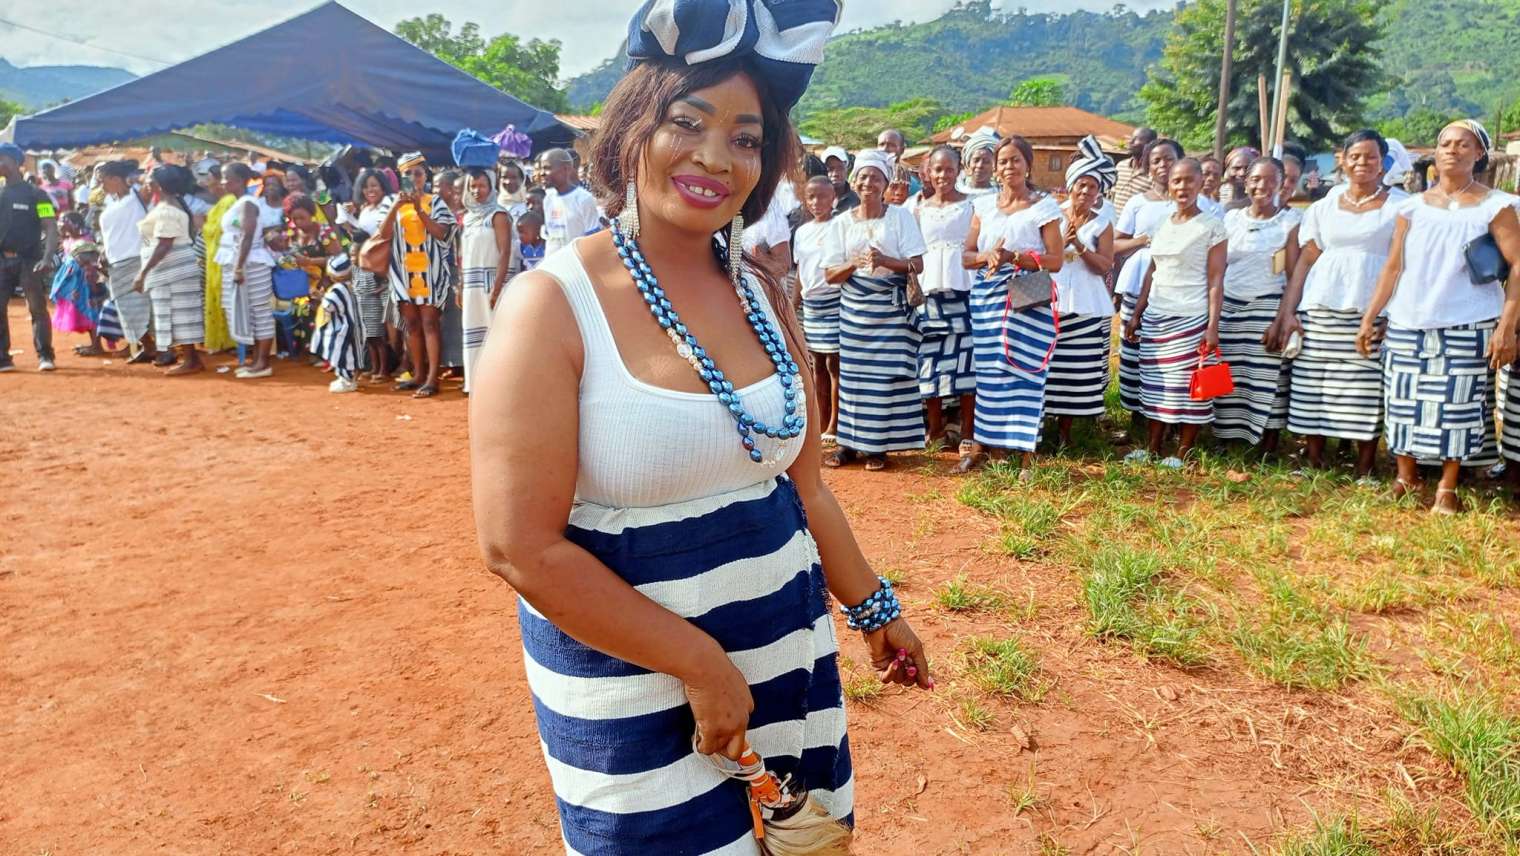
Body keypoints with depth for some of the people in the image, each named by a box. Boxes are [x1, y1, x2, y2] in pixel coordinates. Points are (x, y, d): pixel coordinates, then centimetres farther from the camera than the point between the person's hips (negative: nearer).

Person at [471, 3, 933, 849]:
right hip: (633, 676, -5)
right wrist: (699, 663, -17)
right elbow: (521, 547, -19)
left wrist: (872, 607, 16)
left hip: (788, 650, 6)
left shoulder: (761, 294, 2)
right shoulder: (553, 304, -16)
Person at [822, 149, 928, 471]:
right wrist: (855, 263, -17)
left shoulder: (900, 217, 0)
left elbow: (917, 265, -4)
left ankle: (878, 444, 7)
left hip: (892, 308, -2)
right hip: (854, 308, 2)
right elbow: (830, 274, 2)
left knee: (887, 377, -2)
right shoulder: (842, 222, 5)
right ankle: (849, 441, 12)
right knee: (853, 375, 3)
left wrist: (885, 261, -20)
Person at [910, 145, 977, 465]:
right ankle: (936, 429, 18)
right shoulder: (919, 207, 13)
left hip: (963, 290, -3)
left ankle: (967, 437, 0)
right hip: (928, 290, 3)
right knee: (930, 362, 3)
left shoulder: (970, 205, 6)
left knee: (964, 361, -6)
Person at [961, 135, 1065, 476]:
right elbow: (966, 256, 10)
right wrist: (987, 256, -12)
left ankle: (1025, 451, 2)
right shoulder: (984, 206, 12)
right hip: (987, 296, 4)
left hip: (1029, 301, -4)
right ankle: (983, 442, 15)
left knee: (1024, 371, -4)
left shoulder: (1044, 206, 0)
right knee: (988, 370, 6)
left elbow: (1056, 260, -6)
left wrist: (1012, 257, -15)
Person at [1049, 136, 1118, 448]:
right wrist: (1062, 241, -8)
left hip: (1086, 308, 0)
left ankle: (1064, 432, 10)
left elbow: (1105, 266, -3)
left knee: (1077, 372, -1)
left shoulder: (1102, 223, 7)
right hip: (1050, 304, 0)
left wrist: (1079, 244, -13)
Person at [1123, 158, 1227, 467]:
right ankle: (1153, 448, 17)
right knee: (1155, 385, 8)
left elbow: (1216, 280, -7)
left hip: (1191, 318, -5)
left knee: (1188, 386, -1)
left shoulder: (1212, 226, -4)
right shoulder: (1162, 224, 12)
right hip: (1155, 316, 5)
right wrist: (1137, 314, 13)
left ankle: (1182, 453, 9)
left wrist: (1213, 325, -13)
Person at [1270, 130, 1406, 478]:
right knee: (1313, 388, 1)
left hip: (1372, 314, -2)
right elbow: (1304, 261, 10)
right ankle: (1312, 462, 10)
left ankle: (1364, 470, 5)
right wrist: (1286, 313, 2)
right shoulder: (1323, 207, 14)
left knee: (1366, 391, -4)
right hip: (1320, 311, 2)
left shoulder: (1400, 206, 7)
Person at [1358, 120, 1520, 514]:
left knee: (1458, 407, 0)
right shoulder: (1413, 207, 8)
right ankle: (1406, 477, 19)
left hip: (1469, 327, -2)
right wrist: (1369, 317, 4)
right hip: (1408, 325, 3)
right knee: (1404, 404, 4)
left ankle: (1447, 488, 11)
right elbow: (1393, 267, 10)